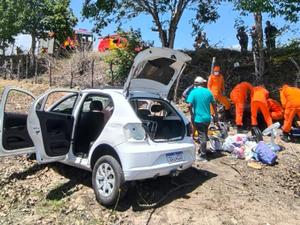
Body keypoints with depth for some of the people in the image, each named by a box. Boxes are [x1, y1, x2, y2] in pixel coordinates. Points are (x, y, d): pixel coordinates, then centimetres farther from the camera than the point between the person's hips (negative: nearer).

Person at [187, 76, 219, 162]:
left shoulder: (193, 92, -10)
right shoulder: (208, 91, 3)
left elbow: (189, 105, -19)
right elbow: (214, 104, 7)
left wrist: (192, 115, -4)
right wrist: (216, 115, 17)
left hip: (198, 118, -5)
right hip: (207, 118, 5)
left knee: (202, 137, 0)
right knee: (205, 135, 19)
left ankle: (202, 155, 7)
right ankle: (201, 150, 34)